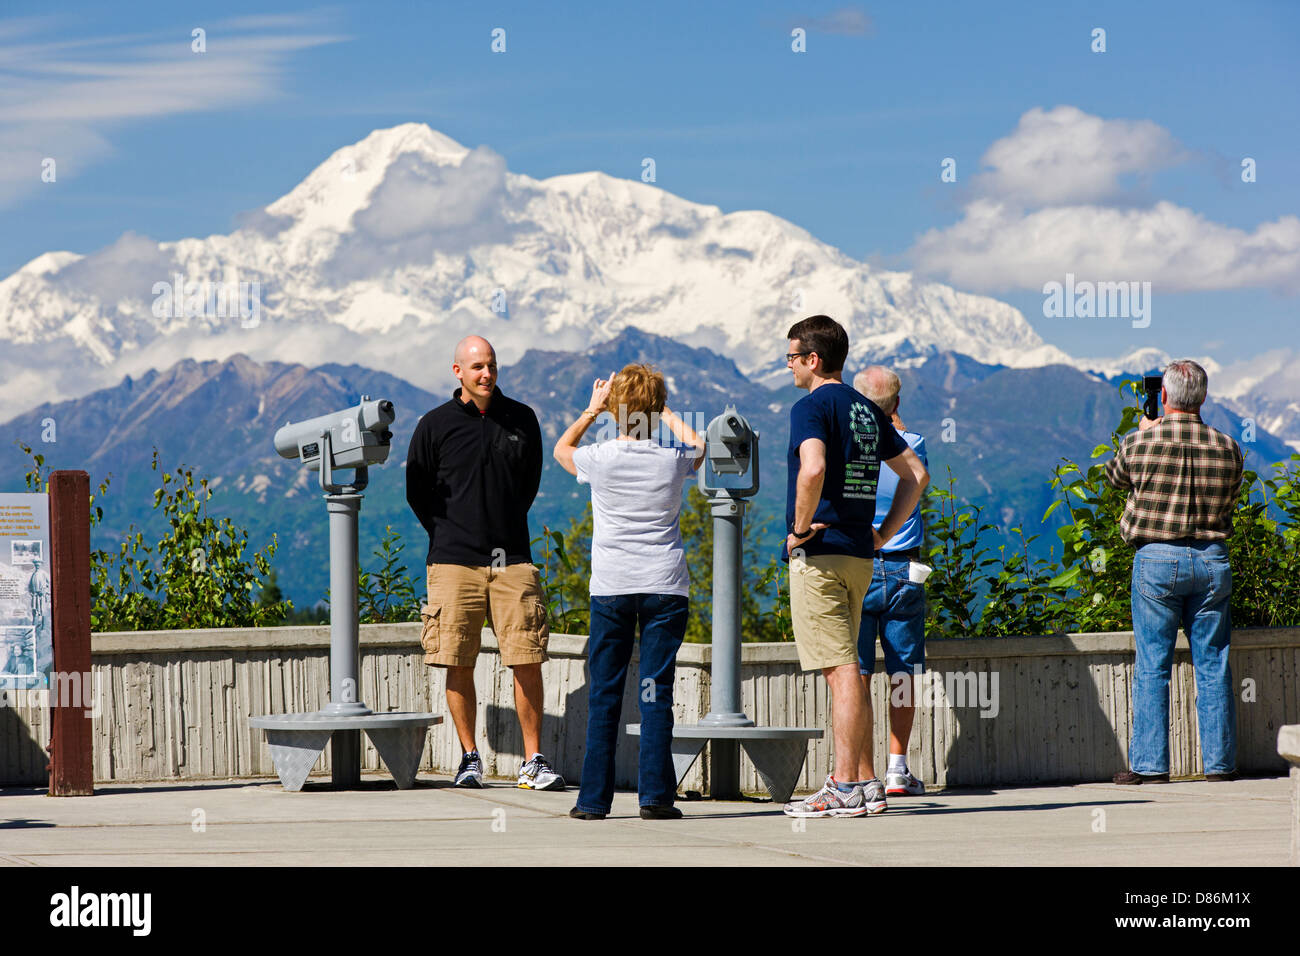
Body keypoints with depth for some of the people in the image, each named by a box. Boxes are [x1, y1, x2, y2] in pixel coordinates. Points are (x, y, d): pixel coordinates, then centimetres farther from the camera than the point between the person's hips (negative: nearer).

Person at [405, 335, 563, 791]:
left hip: (512, 557, 1)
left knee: (527, 662, -6)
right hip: (454, 560, -1)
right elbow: (416, 491, 10)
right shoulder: (435, 425, 1)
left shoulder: (521, 420, 7)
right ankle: (469, 758, 11)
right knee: (459, 664, -1)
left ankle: (534, 762, -1)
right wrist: (450, 534, 9)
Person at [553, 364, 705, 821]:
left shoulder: (600, 458, -4)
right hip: (665, 586, 0)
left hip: (611, 589, 0)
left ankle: (594, 798, 3)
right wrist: (665, 413, 27)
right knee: (656, 693, 0)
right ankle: (655, 795, -5)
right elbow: (698, 445, 25)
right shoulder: (673, 460, -2)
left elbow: (561, 448, 20)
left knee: (604, 695, 4)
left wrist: (592, 410, 25)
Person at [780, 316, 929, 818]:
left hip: (818, 552, -8)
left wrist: (799, 528, -15)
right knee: (847, 669, 14)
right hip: (858, 555, 8)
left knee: (841, 671, -9)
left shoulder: (812, 406, -9)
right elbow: (915, 474, 19)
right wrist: (883, 534, 16)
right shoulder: (867, 411, 16)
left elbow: (812, 469, -27)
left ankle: (845, 789, -10)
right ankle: (865, 782, 15)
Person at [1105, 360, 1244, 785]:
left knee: (1152, 666, 2)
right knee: (1213, 666, 7)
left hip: (1156, 558, -2)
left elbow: (1115, 475, 15)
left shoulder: (1140, 443, -7)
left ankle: (1149, 763, 1)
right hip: (1212, 558, 2)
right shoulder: (1227, 448, 0)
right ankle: (1220, 761, 8)